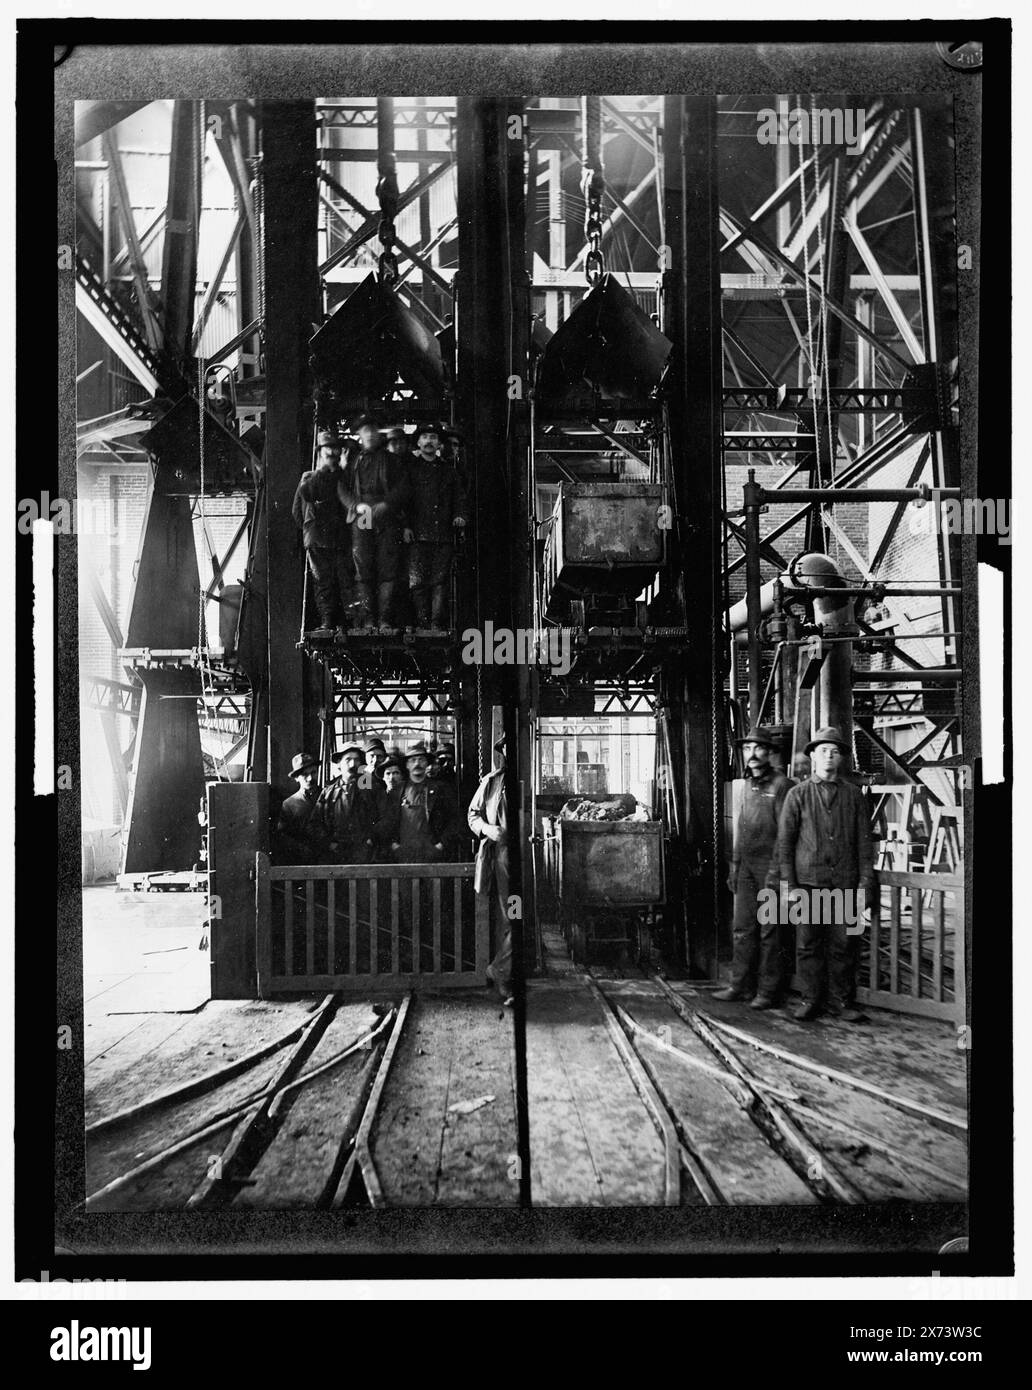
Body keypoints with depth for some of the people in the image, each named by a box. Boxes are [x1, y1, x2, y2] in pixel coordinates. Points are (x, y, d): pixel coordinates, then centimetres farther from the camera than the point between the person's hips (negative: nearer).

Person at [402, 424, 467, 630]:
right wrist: (405, 526, -6)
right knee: (417, 581, -7)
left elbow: (459, 496, 19)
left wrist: (460, 516, 0)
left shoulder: (448, 469, 18)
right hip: (418, 534, -2)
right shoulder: (410, 468, 9)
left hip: (444, 534, 2)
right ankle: (423, 623, -3)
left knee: (440, 581, -1)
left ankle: (437, 624, 0)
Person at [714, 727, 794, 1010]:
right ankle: (740, 985, 16)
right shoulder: (744, 786, 14)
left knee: (769, 931, 0)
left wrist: (775, 872, -16)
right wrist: (734, 867, 17)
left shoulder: (781, 785, -9)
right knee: (742, 928, 9)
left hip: (769, 868, -7)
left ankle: (768, 991, 7)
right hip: (746, 868, 7)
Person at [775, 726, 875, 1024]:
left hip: (843, 884, 1)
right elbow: (784, 841, 2)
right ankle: (811, 999, 15)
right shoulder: (798, 795, 2)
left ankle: (840, 1002, 16)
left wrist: (865, 883, 2)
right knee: (808, 944, 3)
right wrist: (790, 885, -3)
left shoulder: (853, 794, 7)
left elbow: (864, 841, 8)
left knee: (841, 945, 5)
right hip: (808, 882, -1)